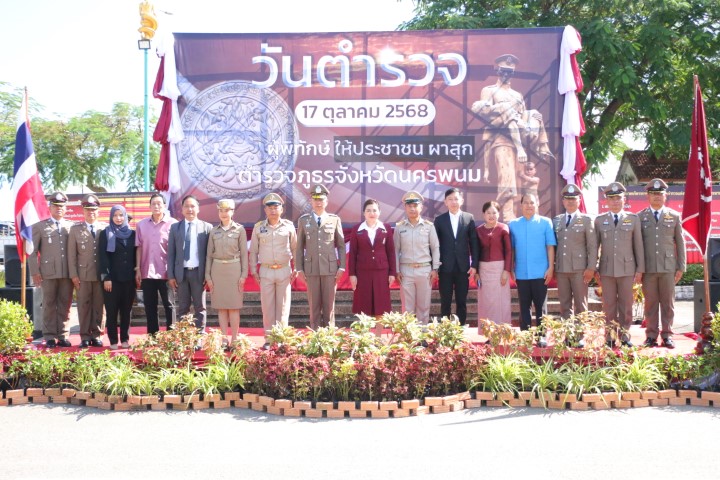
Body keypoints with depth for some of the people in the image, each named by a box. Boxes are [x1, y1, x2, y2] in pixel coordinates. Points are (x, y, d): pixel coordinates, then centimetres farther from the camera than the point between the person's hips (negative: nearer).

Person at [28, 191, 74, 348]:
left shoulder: (71, 227, 12)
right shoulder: (39, 227, 8)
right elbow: (32, 251, 4)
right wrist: (35, 272, -4)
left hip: (67, 273, 2)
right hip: (48, 273, -1)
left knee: (65, 306, 4)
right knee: (49, 306, 2)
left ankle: (63, 336, 10)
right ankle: (50, 338, 8)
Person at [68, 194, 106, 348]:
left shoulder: (105, 228, 7)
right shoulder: (75, 229, 9)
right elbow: (71, 254, 6)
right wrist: (74, 275, -2)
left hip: (101, 274, 0)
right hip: (83, 274, 0)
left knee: (99, 306, 3)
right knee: (84, 306, 2)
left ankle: (96, 335, 12)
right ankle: (85, 337, 8)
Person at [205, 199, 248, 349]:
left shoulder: (239, 230, 2)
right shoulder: (214, 231, 9)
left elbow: (244, 253, 0)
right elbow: (209, 254, 10)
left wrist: (243, 274, -6)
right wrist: (208, 276, 4)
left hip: (234, 268, -3)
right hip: (217, 269, 3)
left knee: (234, 306, -2)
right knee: (221, 306, 4)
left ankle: (234, 339, 4)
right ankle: (224, 340, 9)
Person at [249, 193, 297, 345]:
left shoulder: (289, 226, 2)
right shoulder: (258, 227, 3)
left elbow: (295, 249, 8)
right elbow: (253, 251, 9)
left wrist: (296, 269, 4)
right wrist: (253, 271, 5)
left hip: (284, 270, 0)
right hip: (265, 271, 0)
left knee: (283, 306, 3)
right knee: (267, 306, 3)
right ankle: (268, 339, 10)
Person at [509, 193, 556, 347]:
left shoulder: (545, 223, 1)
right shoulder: (513, 225, 6)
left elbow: (550, 247, -1)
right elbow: (511, 249, 7)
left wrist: (551, 268, -7)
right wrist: (510, 270, 4)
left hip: (540, 273, -2)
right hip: (521, 273, 2)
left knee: (540, 307, 4)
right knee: (524, 307, 8)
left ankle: (541, 336, 12)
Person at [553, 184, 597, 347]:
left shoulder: (586, 220, 3)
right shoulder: (556, 221, 13)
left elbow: (592, 246, -1)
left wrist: (591, 268, -8)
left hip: (579, 269, -3)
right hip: (561, 268, 3)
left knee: (580, 305, 0)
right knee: (565, 305, 6)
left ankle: (580, 337, 6)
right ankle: (568, 336, 12)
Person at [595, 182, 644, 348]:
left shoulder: (633, 219, 8)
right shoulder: (599, 220, 9)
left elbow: (638, 245, 6)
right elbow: (595, 245, 9)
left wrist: (640, 269, 2)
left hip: (627, 269, 0)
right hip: (607, 270, 0)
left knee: (626, 305, 3)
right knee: (609, 305, 3)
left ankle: (625, 336, 12)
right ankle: (609, 338, 9)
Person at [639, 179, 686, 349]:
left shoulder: (674, 216, 9)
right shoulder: (640, 217, 7)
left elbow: (680, 243, 9)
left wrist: (681, 267, 4)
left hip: (668, 267, 1)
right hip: (648, 267, -1)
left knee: (668, 303, 4)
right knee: (650, 303, 2)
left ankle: (667, 335, 11)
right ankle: (651, 335, 10)